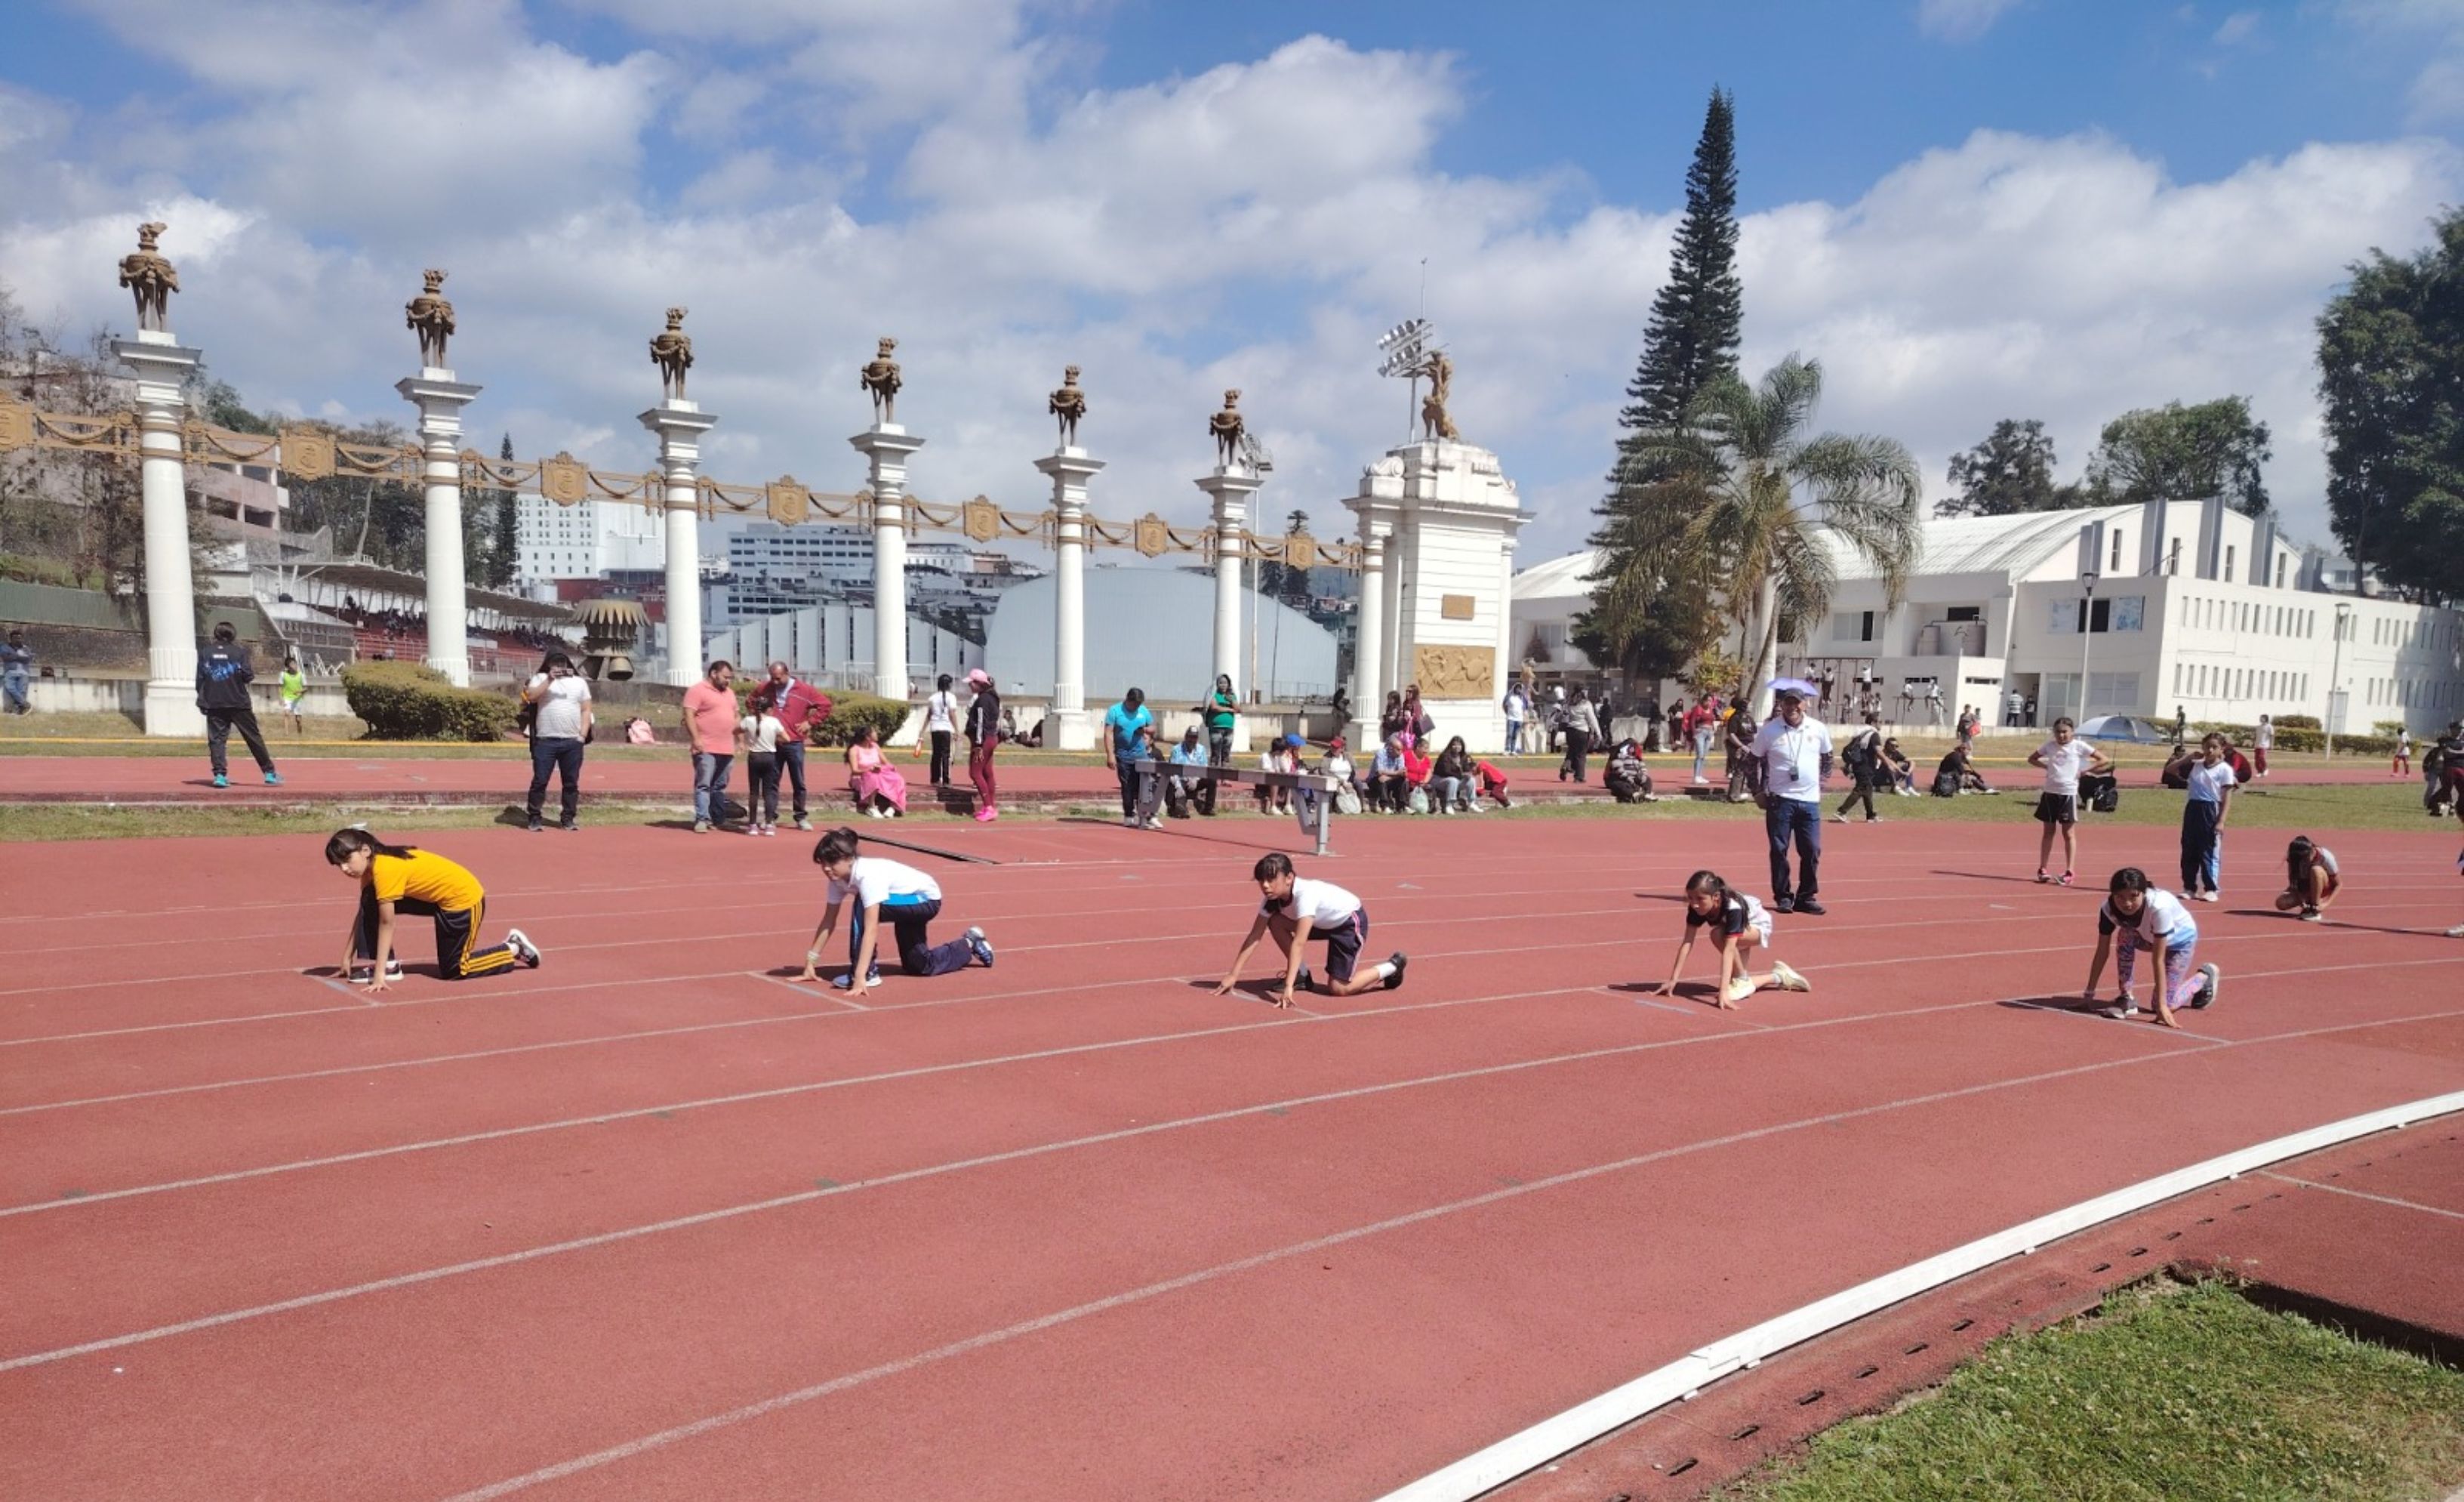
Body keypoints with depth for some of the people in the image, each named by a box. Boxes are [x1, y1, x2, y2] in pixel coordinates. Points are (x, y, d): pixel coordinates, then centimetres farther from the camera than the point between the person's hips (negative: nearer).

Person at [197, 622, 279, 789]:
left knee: (216, 739, 5)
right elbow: (247, 675, -8)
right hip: (238, 703, -2)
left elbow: (200, 678, 4)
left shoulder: (205, 652, 5)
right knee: (254, 738, 4)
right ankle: (270, 774, 6)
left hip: (214, 704, 2)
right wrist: (252, 672, 14)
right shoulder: (239, 651, -2)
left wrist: (203, 699, 11)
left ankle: (220, 775, -7)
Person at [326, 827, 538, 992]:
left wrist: (380, 974, -23)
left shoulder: (386, 869, -28)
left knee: (453, 970, -1)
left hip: (464, 897, -9)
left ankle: (514, 948, 14)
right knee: (371, 903, -4)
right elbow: (365, 914, 5)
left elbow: (387, 924, -25)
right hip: (434, 896, 9)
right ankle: (389, 965, 2)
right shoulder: (370, 865, -3)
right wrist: (347, 957, 4)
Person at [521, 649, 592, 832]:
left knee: (571, 782, 5)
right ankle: (534, 818, 5)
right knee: (540, 780, -3)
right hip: (545, 741, -2)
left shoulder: (579, 682, 14)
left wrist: (583, 735, 1)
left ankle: (568, 819, 13)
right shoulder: (540, 679, 8)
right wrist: (549, 680, -16)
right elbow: (530, 696, -11)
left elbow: (586, 710, 12)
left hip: (573, 742, 2)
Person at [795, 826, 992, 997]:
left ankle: (867, 972, -16)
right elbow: (828, 922, -7)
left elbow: (871, 929, -43)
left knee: (864, 907, -31)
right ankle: (969, 944, 41)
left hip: (926, 899, -9)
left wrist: (860, 977, -48)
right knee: (919, 966, 17)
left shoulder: (868, 875, -37)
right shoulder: (837, 878, -14)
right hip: (907, 902, 9)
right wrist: (810, 964, -11)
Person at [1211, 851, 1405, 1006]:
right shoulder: (1272, 898, -15)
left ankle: (1392, 966, 7)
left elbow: (1299, 943, -44)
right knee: (1276, 922, -12)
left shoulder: (1305, 894, -37)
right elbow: (1254, 937, -13)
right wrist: (1233, 975, -18)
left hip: (1351, 921, -8)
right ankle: (1301, 976, 3)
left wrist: (1288, 986, -49)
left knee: (1338, 989, -13)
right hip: (1325, 922, 8)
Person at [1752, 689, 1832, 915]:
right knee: (1779, 851, 1)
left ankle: (1806, 897, 13)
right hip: (1780, 799, -2)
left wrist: (1821, 782, 8)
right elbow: (1754, 762, 6)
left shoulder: (1819, 729, 4)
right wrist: (1759, 792, 0)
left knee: (1812, 851, 2)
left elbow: (1827, 758, 19)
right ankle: (1783, 897, 11)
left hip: (1810, 800, 2)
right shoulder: (1769, 731, -2)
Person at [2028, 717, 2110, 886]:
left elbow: (2104, 760, -4)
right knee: (2048, 832, 10)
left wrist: (2084, 771, -10)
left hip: (2068, 793, -3)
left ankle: (2069, 872, 5)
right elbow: (2032, 759, 18)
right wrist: (2047, 766, 3)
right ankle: (2042, 869, 14)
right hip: (2050, 792, 3)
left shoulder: (2079, 746, -3)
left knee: (2069, 833, 2)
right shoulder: (2049, 746, 5)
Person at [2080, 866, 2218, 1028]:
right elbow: (2102, 952, -20)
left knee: (2166, 1004, -9)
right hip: (2149, 936, 4)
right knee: (2126, 936, -30)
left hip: (2180, 939, -4)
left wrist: (2162, 1005, -36)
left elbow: (2159, 960, -39)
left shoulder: (2159, 907, -43)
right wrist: (2089, 993, -18)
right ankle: (2126, 999, -17)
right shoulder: (2108, 909, -30)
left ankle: (2205, 976, 19)